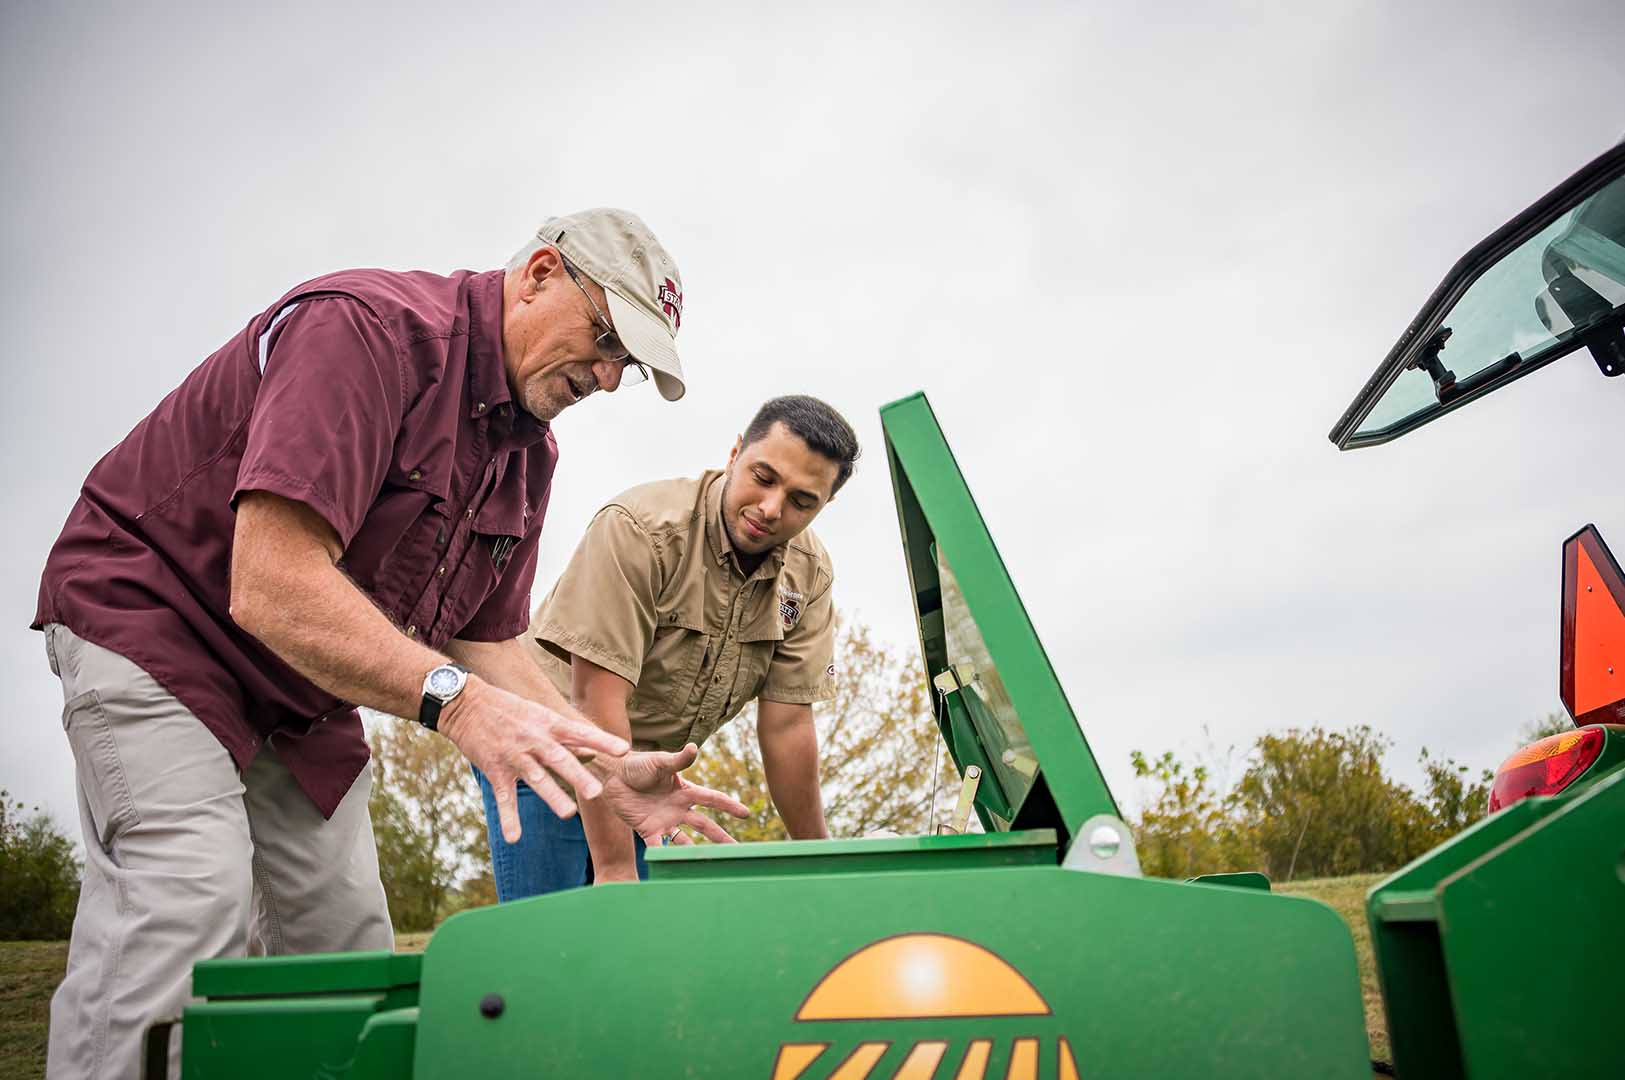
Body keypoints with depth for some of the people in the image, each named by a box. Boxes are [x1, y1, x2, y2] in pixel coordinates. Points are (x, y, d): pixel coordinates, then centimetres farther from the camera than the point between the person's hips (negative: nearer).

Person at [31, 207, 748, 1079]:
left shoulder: (528, 449, 2)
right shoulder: (370, 325, -26)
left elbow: (485, 643, 2)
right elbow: (269, 585, -35)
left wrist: (610, 770, -10)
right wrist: (453, 700, -43)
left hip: (302, 696, 8)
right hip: (150, 612, -8)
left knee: (345, 938, 4)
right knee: (190, 902, -24)